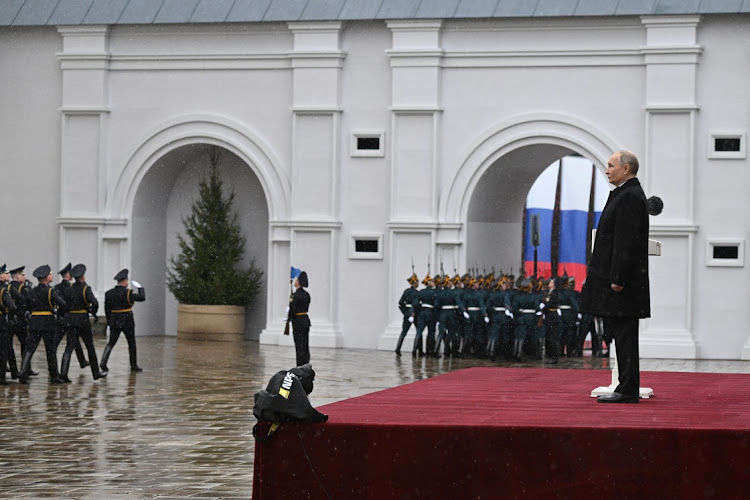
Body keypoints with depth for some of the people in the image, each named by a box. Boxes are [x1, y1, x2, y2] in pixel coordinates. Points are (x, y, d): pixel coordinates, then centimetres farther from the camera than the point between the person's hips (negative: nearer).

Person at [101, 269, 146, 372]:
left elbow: (107, 309, 6)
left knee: (111, 343, 7)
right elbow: (142, 298, -8)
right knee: (132, 343, 11)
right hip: (127, 321, -4)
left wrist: (109, 321, 15)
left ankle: (103, 362, -11)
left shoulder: (109, 293, 1)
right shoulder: (128, 293, -14)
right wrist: (139, 287, 6)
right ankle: (134, 365, 18)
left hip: (114, 321, 4)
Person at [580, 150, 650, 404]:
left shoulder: (630, 196, -14)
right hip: (617, 278, 11)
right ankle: (627, 388, 13)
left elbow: (626, 241, -21)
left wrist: (618, 279, -22)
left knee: (624, 333, -8)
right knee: (622, 335, 11)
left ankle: (628, 390, -6)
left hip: (622, 281, -11)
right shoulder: (625, 194, 19)